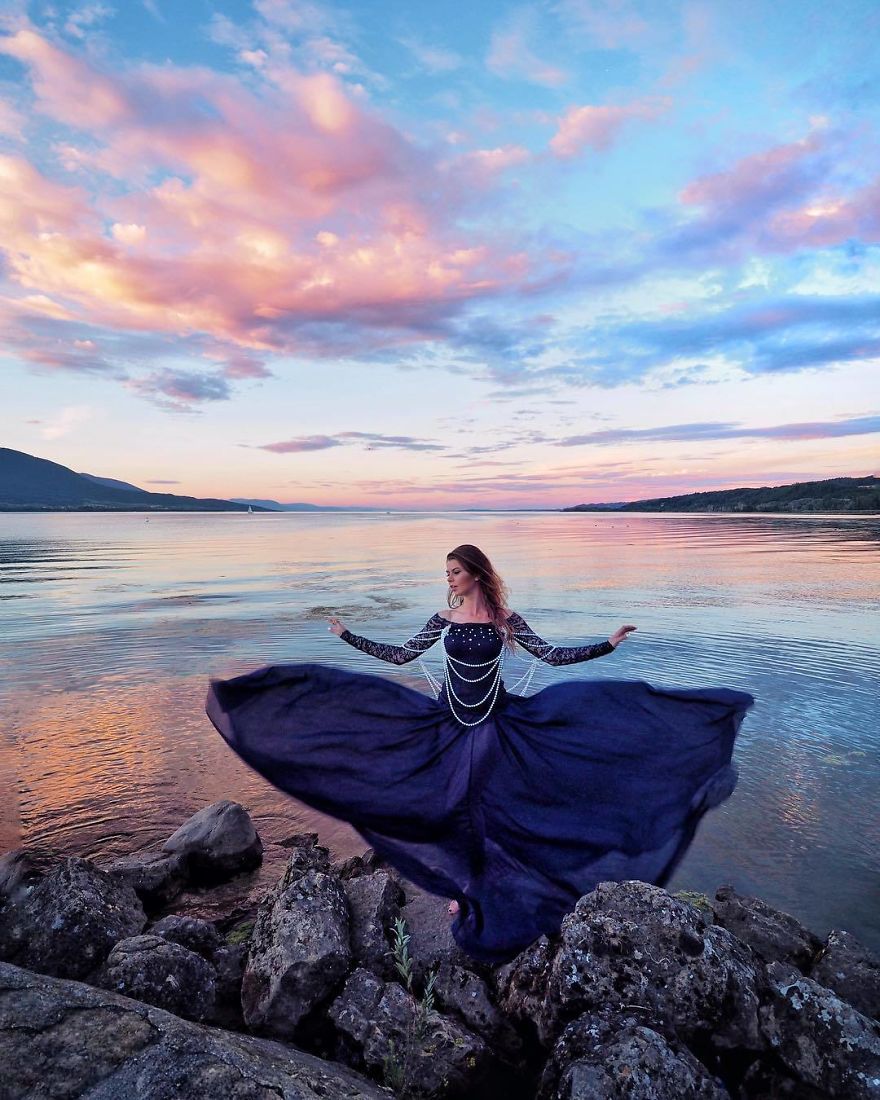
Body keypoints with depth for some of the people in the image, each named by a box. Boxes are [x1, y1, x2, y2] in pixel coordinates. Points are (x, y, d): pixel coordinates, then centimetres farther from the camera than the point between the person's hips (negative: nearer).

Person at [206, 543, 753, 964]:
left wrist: (607, 645, -16)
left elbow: (552, 655, -8)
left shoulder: (507, 620, -7)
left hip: (498, 725, -2)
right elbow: (400, 655, 3)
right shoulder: (444, 619, -2)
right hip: (451, 724, 2)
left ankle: (499, 893, 25)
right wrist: (349, 636, 2)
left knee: (493, 807, 2)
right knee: (455, 807, 8)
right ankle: (467, 888, 29)